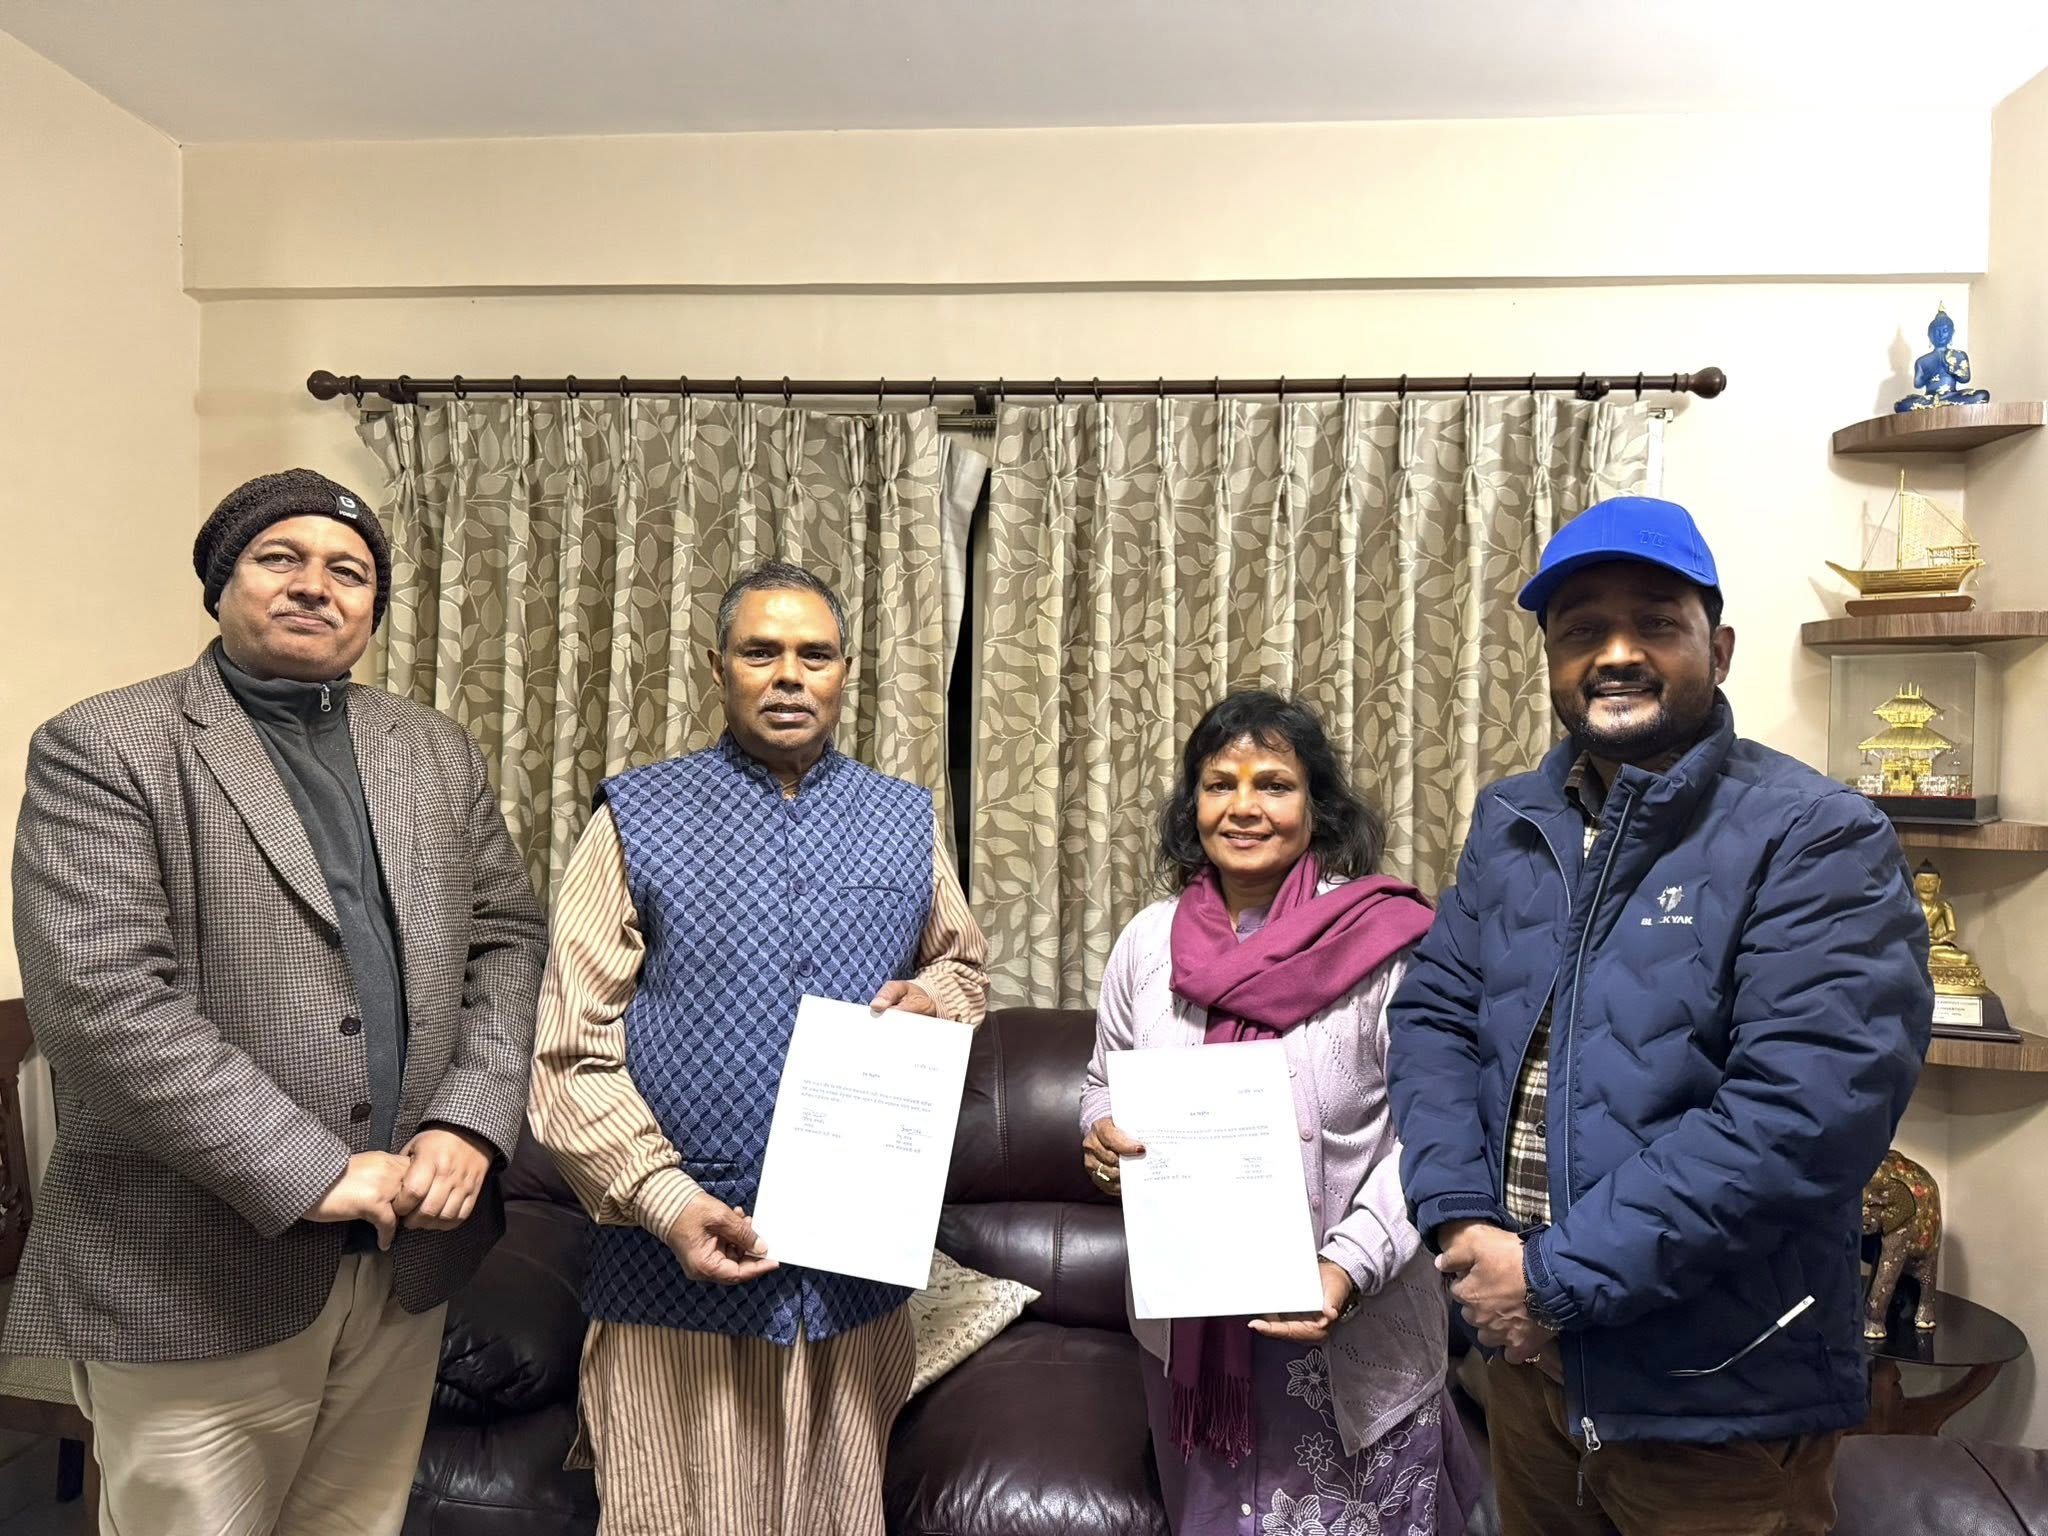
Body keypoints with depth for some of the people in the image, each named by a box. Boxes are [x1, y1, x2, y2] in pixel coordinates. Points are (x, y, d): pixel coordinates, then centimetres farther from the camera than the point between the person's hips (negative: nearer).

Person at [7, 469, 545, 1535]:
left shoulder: (436, 753, 9)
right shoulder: (102, 751, -7)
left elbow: (505, 939, 7)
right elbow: (99, 1001, -17)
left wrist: (469, 1124, -8)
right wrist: (313, 1172, -19)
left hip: (407, 1255, 5)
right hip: (194, 1277, -4)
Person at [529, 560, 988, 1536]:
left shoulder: (906, 820, 7)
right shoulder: (636, 819, -3)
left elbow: (963, 962, 19)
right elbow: (572, 1058, -5)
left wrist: (937, 998, -4)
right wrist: (666, 1201, -16)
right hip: (682, 1255, -2)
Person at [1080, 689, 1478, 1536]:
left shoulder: (1384, 940, -15)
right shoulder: (1148, 939, -2)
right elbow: (1105, 1085, 10)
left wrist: (1349, 1265, -23)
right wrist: (1102, 1134, -12)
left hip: (1352, 1330, -3)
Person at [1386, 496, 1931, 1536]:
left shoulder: (1818, 842, -15)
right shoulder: (1510, 824, 3)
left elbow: (1808, 1112, -24)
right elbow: (1432, 1014, 3)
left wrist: (1561, 1275, -22)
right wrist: (1459, 1220, -12)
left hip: (1719, 1400, -5)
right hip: (1524, 1347, 5)